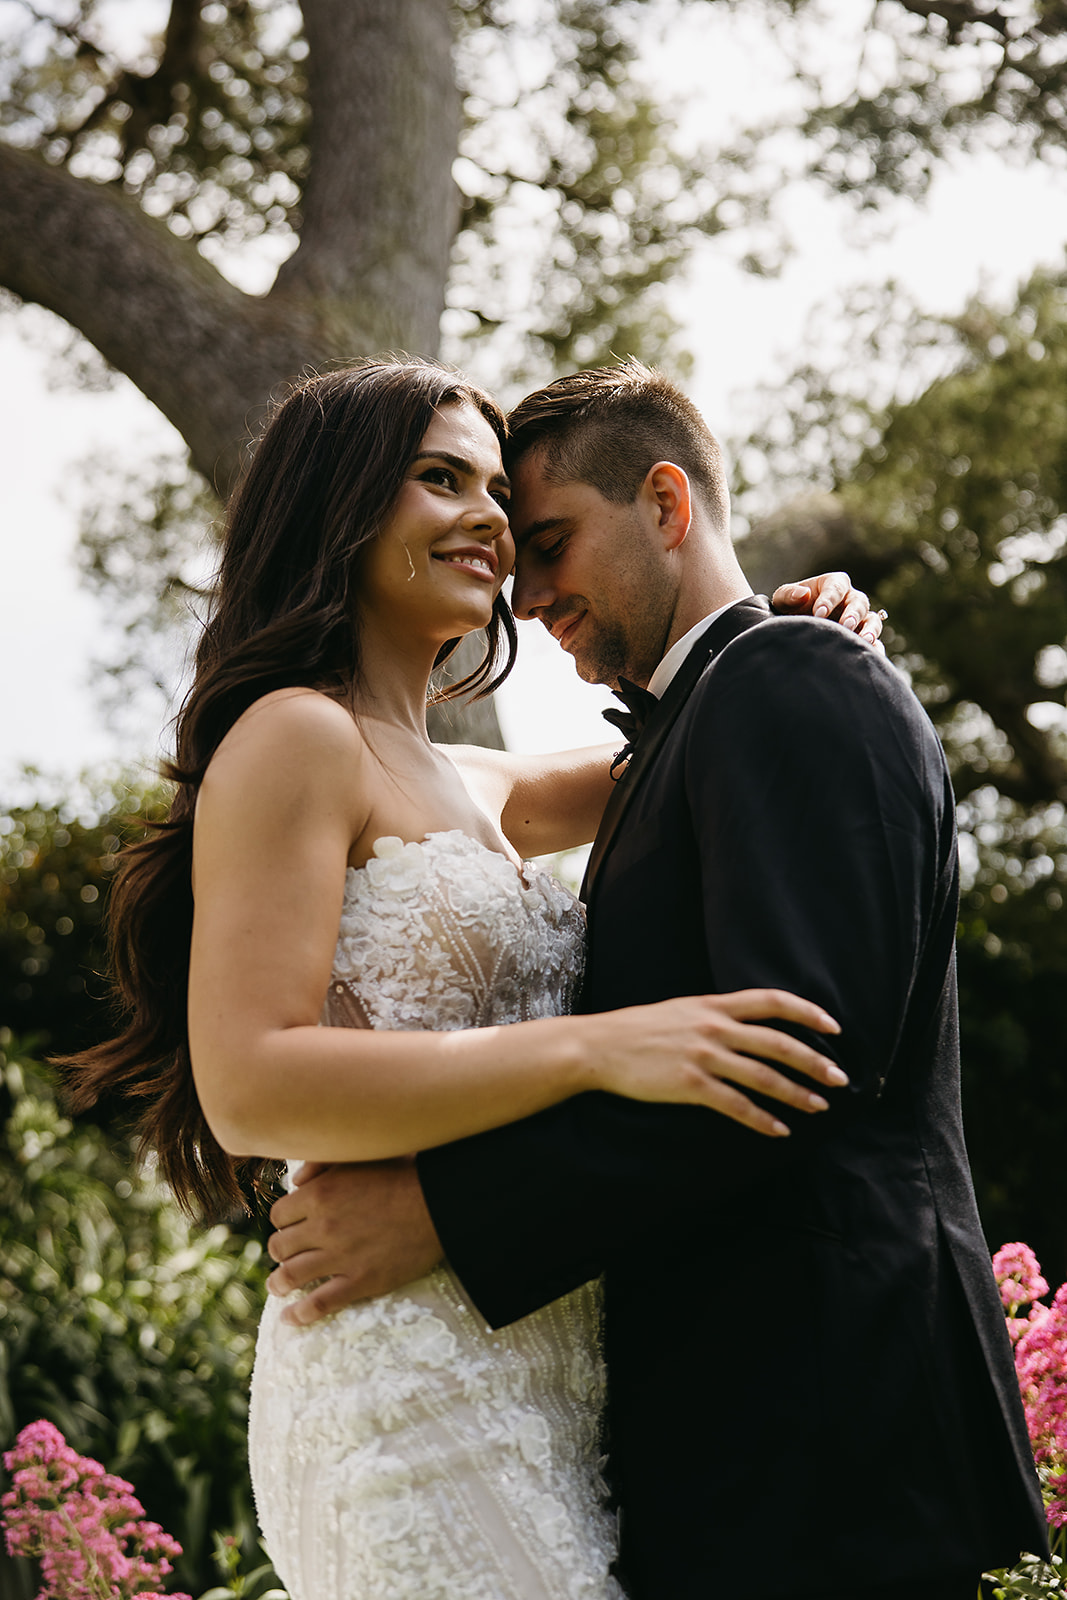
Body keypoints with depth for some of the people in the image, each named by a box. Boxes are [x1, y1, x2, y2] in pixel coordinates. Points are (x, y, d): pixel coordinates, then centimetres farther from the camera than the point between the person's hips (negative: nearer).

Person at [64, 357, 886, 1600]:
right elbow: (249, 1088, -16)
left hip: (532, 1389, 8)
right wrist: (598, 1049, -21)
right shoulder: (295, 738, -6)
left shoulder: (467, 786, 19)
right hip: (412, 1385, -8)